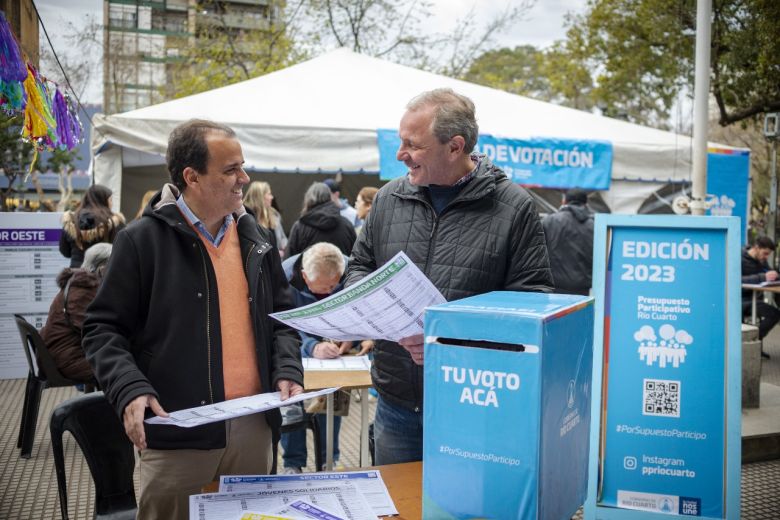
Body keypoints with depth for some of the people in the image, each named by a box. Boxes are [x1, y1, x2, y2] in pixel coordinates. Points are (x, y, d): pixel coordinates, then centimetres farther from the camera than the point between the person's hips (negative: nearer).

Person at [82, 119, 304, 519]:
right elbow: (105, 328, -5)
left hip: (253, 426, 5)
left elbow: (281, 316, 16)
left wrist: (287, 370, 0)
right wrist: (129, 390, -20)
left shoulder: (255, 238, 9)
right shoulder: (142, 240, -7)